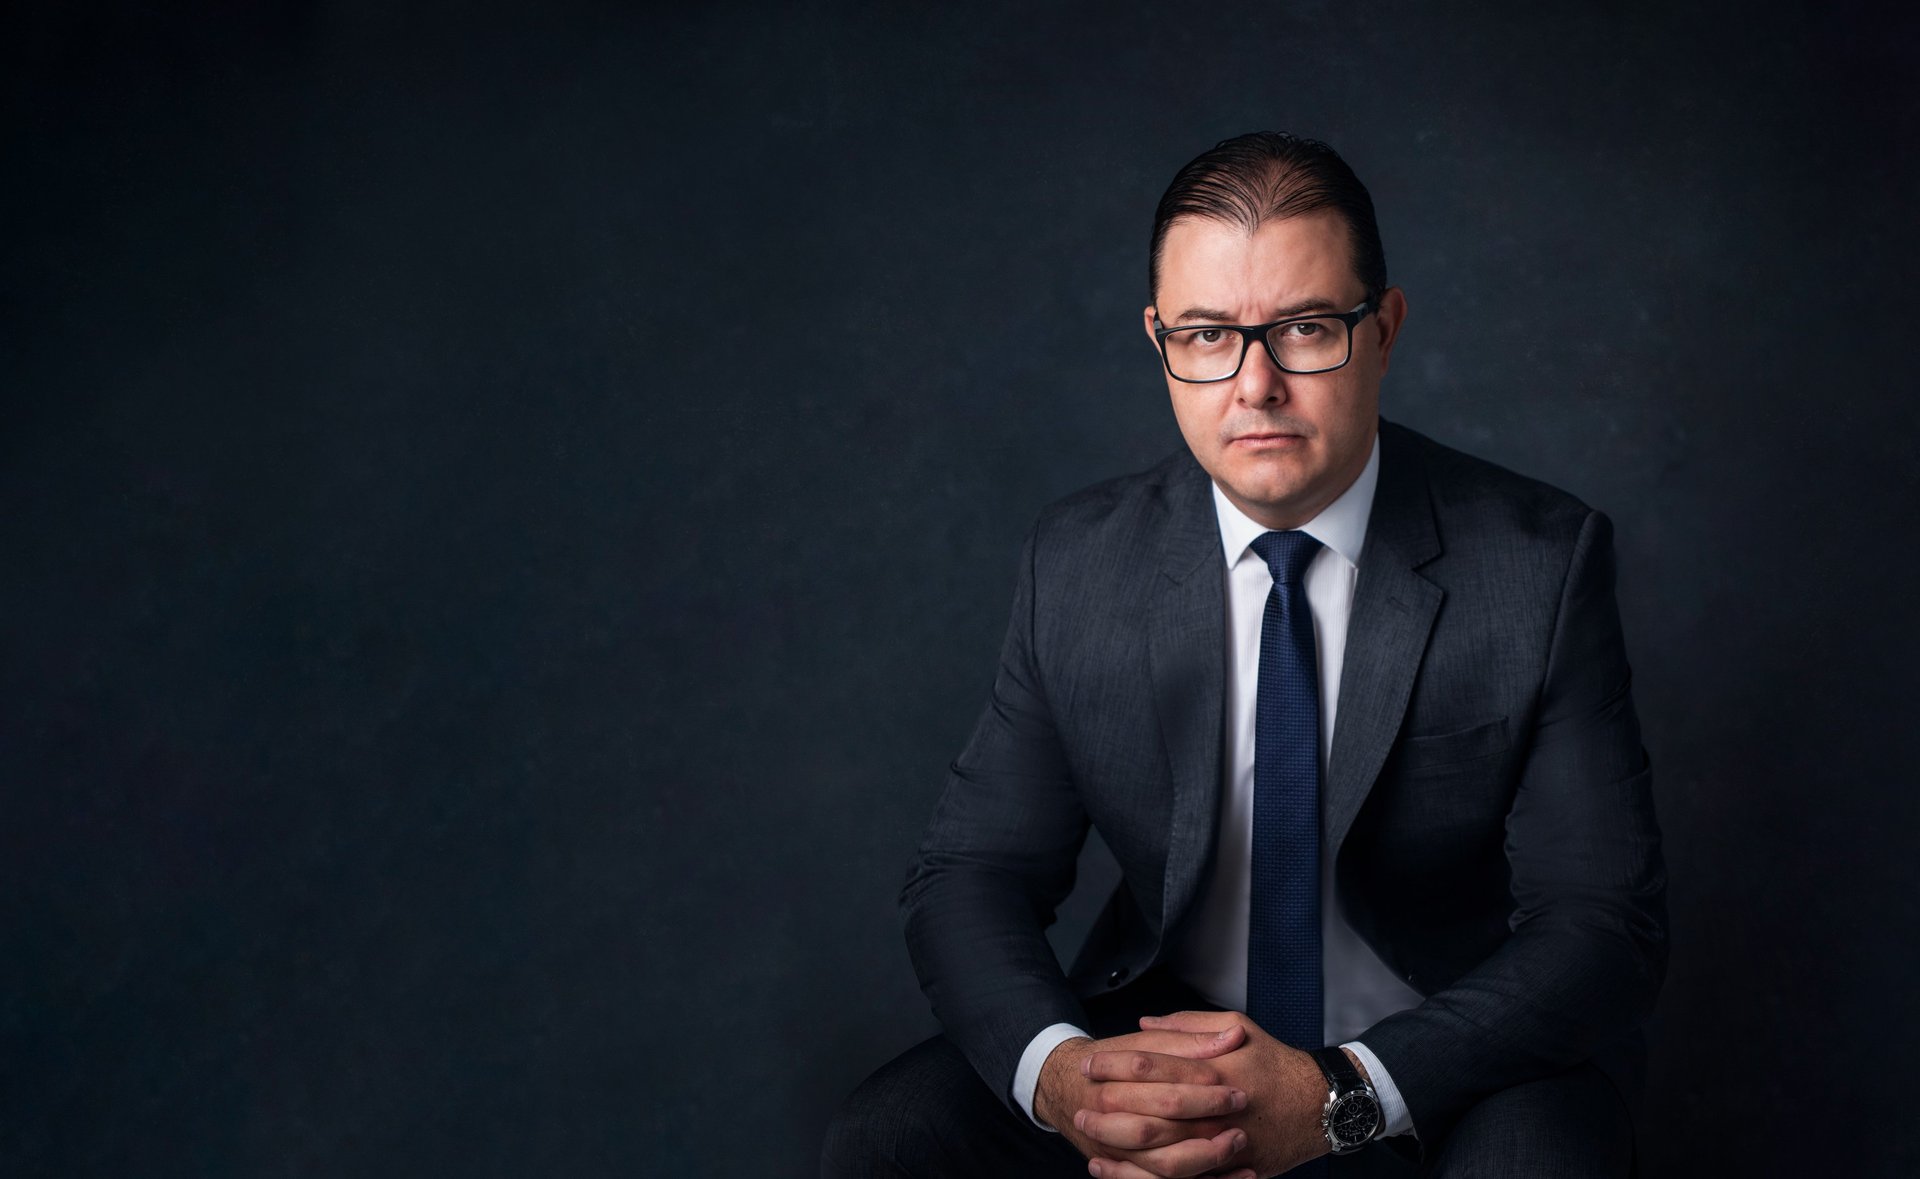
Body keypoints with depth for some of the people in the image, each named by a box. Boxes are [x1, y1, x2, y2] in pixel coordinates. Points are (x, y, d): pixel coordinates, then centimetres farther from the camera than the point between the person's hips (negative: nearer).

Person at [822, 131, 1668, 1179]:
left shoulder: (1542, 563, -13)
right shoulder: (1077, 564, -5)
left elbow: (1603, 924, -14)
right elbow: (968, 876, -3)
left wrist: (1336, 1095, -30)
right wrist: (1057, 1070, -27)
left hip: (1448, 1070, -1)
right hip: (1166, 1042, 1)